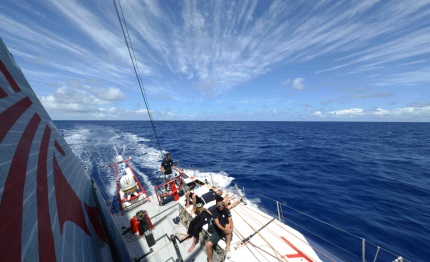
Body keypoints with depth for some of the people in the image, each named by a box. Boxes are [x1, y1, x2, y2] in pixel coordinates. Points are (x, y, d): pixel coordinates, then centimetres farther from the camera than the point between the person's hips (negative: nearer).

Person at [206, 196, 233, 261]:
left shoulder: (226, 210, -9)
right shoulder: (215, 212, -11)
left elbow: (230, 221, -18)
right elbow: (217, 223, -21)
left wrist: (231, 229, -38)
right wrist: (224, 229, -38)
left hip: (226, 231, 0)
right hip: (218, 231, 1)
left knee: (227, 225, -34)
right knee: (208, 244, -19)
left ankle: (227, 248, -26)